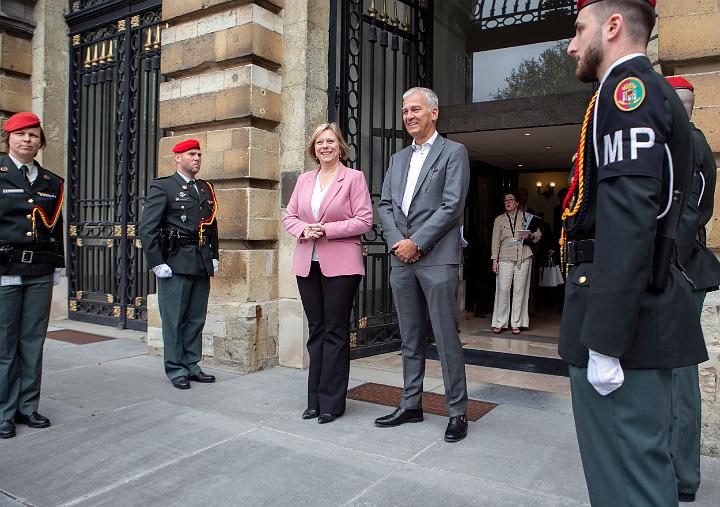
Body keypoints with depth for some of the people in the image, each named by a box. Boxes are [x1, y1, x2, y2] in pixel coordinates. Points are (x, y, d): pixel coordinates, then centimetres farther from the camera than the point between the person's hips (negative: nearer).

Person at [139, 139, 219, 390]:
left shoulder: (206, 189, 16)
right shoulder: (163, 187, -2)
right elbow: (147, 228, -8)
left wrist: (214, 257, 15)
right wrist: (157, 263, -13)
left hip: (202, 264, 6)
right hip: (176, 263, -6)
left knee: (196, 319, 11)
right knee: (174, 319, 2)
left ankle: (191, 366, 22)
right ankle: (176, 370, 14)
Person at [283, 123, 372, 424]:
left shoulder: (354, 177, 0)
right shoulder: (304, 180, 15)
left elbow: (364, 220, -7)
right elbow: (289, 216, 14)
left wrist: (326, 230, -15)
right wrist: (304, 230, -7)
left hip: (340, 265, -5)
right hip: (307, 265, 5)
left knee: (335, 332, 1)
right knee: (316, 330, 10)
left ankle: (331, 402, 10)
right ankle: (315, 399, 19)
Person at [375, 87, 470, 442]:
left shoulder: (453, 152, 1)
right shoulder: (398, 159, 19)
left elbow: (452, 206, -9)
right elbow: (385, 205, 13)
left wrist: (416, 243, -13)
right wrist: (396, 242, -4)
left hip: (437, 257, -6)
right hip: (401, 258, 6)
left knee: (446, 338, -2)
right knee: (410, 339, 12)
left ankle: (457, 412, 10)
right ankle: (411, 405, 23)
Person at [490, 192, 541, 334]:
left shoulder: (526, 216, 14)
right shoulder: (499, 220, 15)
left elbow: (539, 233, 13)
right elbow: (495, 241, 10)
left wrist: (531, 236, -9)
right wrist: (494, 260, 2)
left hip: (524, 258, 0)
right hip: (505, 258, 0)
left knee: (519, 290, -1)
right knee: (503, 289, -7)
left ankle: (516, 324, 4)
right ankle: (499, 323, -1)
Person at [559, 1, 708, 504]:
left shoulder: (627, 87, -11)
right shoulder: (656, 96, 21)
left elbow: (628, 219, -23)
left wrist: (603, 340, -23)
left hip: (624, 312, -10)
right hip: (647, 307, 10)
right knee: (644, 458, 21)